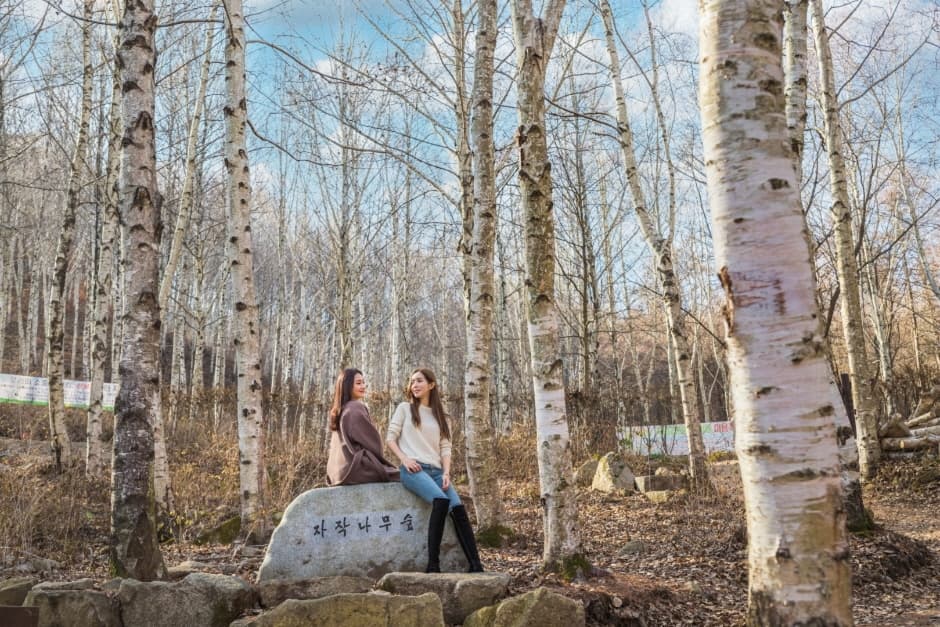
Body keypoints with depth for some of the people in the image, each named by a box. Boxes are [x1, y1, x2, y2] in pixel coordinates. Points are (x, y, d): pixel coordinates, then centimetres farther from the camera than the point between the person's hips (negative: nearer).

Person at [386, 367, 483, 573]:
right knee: (441, 501, -32)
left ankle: (476, 566, -22)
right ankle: (433, 565, -30)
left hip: (436, 470, 4)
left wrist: (446, 473, -3)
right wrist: (404, 459, -10)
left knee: (458, 508, -20)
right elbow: (390, 438, 6)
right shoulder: (404, 408, 11)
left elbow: (445, 447, 13)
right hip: (413, 469, -4)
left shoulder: (439, 416, 20)